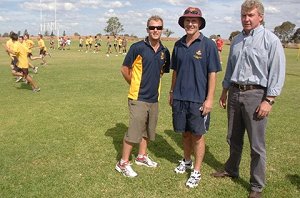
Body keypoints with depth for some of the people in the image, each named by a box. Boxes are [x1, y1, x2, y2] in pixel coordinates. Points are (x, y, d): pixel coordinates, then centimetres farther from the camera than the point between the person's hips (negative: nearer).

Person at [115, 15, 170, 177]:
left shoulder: (164, 52, 4)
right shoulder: (138, 47, -11)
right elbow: (125, 69, -4)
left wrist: (152, 83, 13)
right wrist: (135, 85, 5)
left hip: (154, 98, 6)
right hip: (138, 98, -6)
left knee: (148, 130, 18)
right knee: (133, 132, -3)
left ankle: (142, 156, 37)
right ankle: (123, 163, 12)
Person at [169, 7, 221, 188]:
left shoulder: (208, 44, -7)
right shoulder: (179, 45, 7)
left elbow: (212, 74, -9)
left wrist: (209, 99, -13)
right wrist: (172, 92, 15)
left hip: (198, 100, -4)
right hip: (179, 98, 4)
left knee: (198, 135, 5)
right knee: (185, 133, 17)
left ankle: (197, 172, 19)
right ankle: (186, 161, 38)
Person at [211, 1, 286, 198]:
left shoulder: (270, 40, -7)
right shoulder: (237, 40, 12)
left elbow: (277, 73, -11)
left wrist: (269, 100, -16)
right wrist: (225, 91, 18)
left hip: (256, 95, -6)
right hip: (235, 93, 6)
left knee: (257, 144, 2)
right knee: (233, 138, 18)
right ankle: (231, 169, 39)